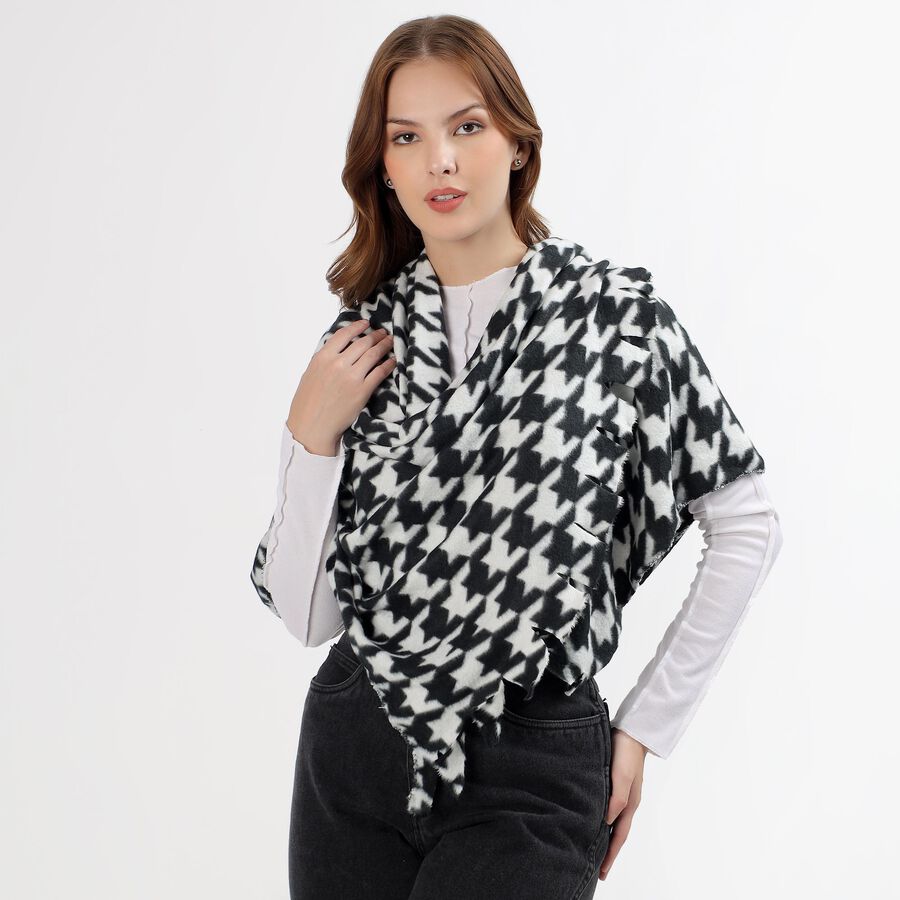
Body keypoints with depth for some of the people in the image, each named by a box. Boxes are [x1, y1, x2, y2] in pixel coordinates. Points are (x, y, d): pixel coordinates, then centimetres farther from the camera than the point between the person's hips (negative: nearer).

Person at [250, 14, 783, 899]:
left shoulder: (615, 313, -7)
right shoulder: (363, 339, 2)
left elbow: (746, 526, -1)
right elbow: (308, 615, 0)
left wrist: (645, 727, 0)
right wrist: (311, 435, -12)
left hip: (531, 774, -3)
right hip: (350, 756, 4)